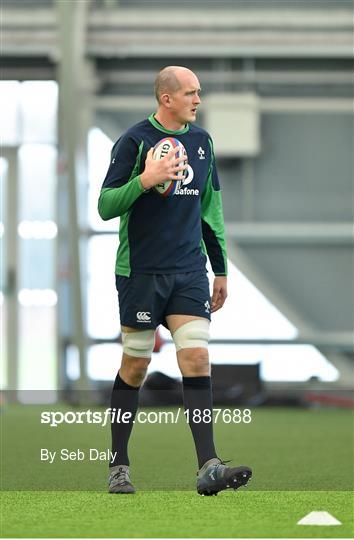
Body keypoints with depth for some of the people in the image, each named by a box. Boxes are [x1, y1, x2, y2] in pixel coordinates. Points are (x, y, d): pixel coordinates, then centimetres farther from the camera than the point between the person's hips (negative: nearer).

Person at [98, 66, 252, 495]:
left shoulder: (201, 141, 11)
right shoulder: (134, 141, -7)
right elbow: (105, 206, -9)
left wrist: (221, 269, 18)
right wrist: (145, 180, -24)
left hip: (190, 271, 4)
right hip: (141, 272, -4)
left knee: (197, 358, -9)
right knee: (135, 367, 3)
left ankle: (208, 468, -14)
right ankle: (118, 467, 17)